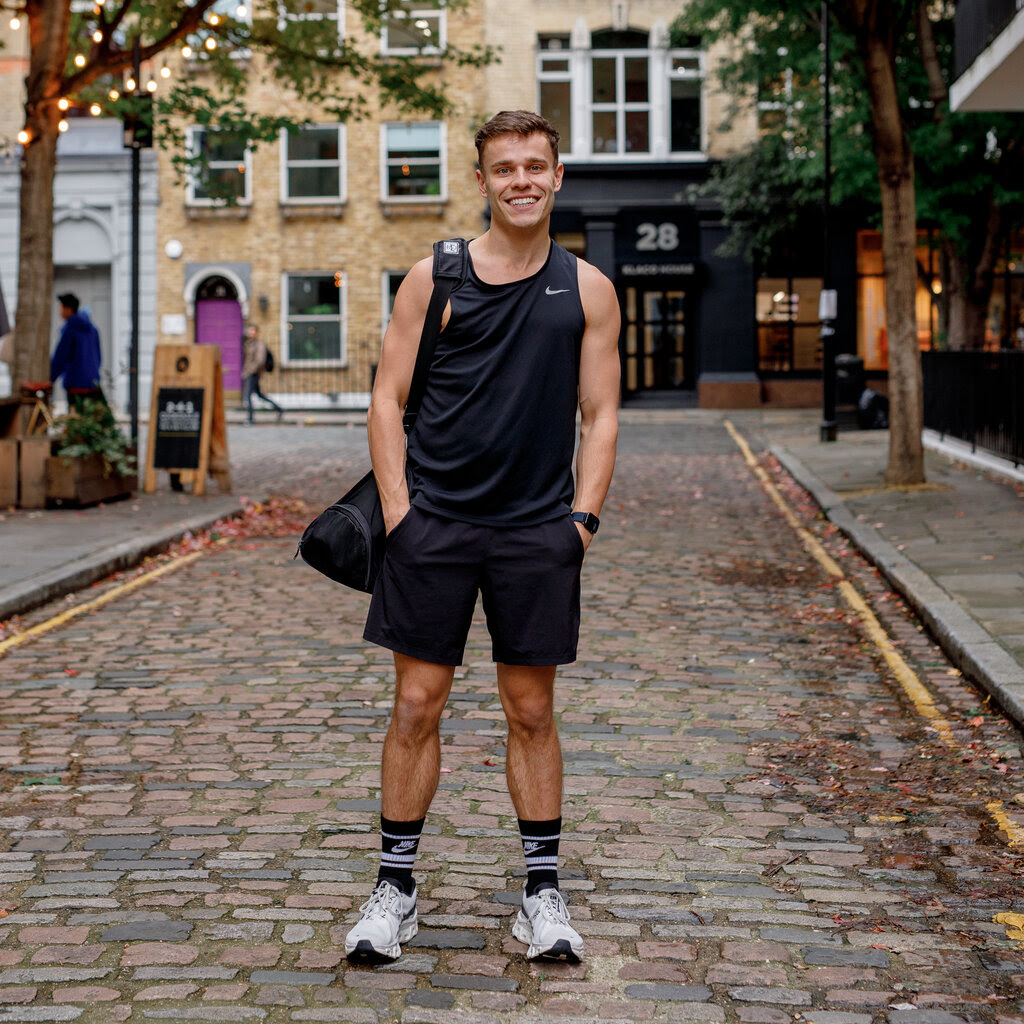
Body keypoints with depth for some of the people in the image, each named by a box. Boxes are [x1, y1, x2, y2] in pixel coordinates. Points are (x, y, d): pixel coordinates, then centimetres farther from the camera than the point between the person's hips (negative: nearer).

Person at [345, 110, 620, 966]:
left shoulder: (586, 289, 7)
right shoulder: (434, 277, 3)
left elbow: (600, 414, 8)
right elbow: (388, 399, 3)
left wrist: (582, 517, -3)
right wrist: (397, 510, -6)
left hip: (537, 530, 1)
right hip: (434, 521, -1)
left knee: (532, 711, 7)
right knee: (417, 705, 2)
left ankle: (543, 892, 18)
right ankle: (396, 888, 15)